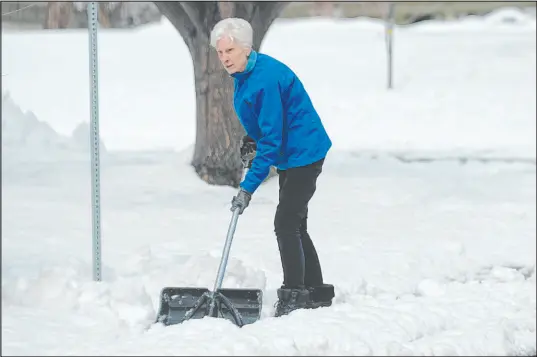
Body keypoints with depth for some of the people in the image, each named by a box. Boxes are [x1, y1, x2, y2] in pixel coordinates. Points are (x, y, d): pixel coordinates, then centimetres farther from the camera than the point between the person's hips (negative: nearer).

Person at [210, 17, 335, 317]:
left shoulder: (266, 78, -28)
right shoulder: (243, 74, 3)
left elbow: (272, 139, -28)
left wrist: (249, 186, -27)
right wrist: (252, 140, 2)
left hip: (304, 155, -10)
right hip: (289, 157, 10)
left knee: (286, 224, -12)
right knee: (295, 226, 14)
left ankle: (293, 296, -7)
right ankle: (317, 293, 24)